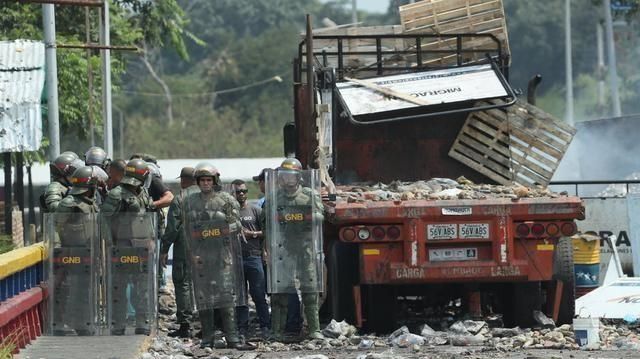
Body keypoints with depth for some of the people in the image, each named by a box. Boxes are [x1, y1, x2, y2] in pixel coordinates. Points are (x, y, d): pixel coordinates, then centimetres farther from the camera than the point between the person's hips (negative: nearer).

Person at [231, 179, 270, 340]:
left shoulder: (255, 211, 8)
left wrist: (252, 234, -8)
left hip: (253, 256, -1)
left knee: (259, 295, -3)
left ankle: (265, 327, 1)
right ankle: (242, 328, 9)